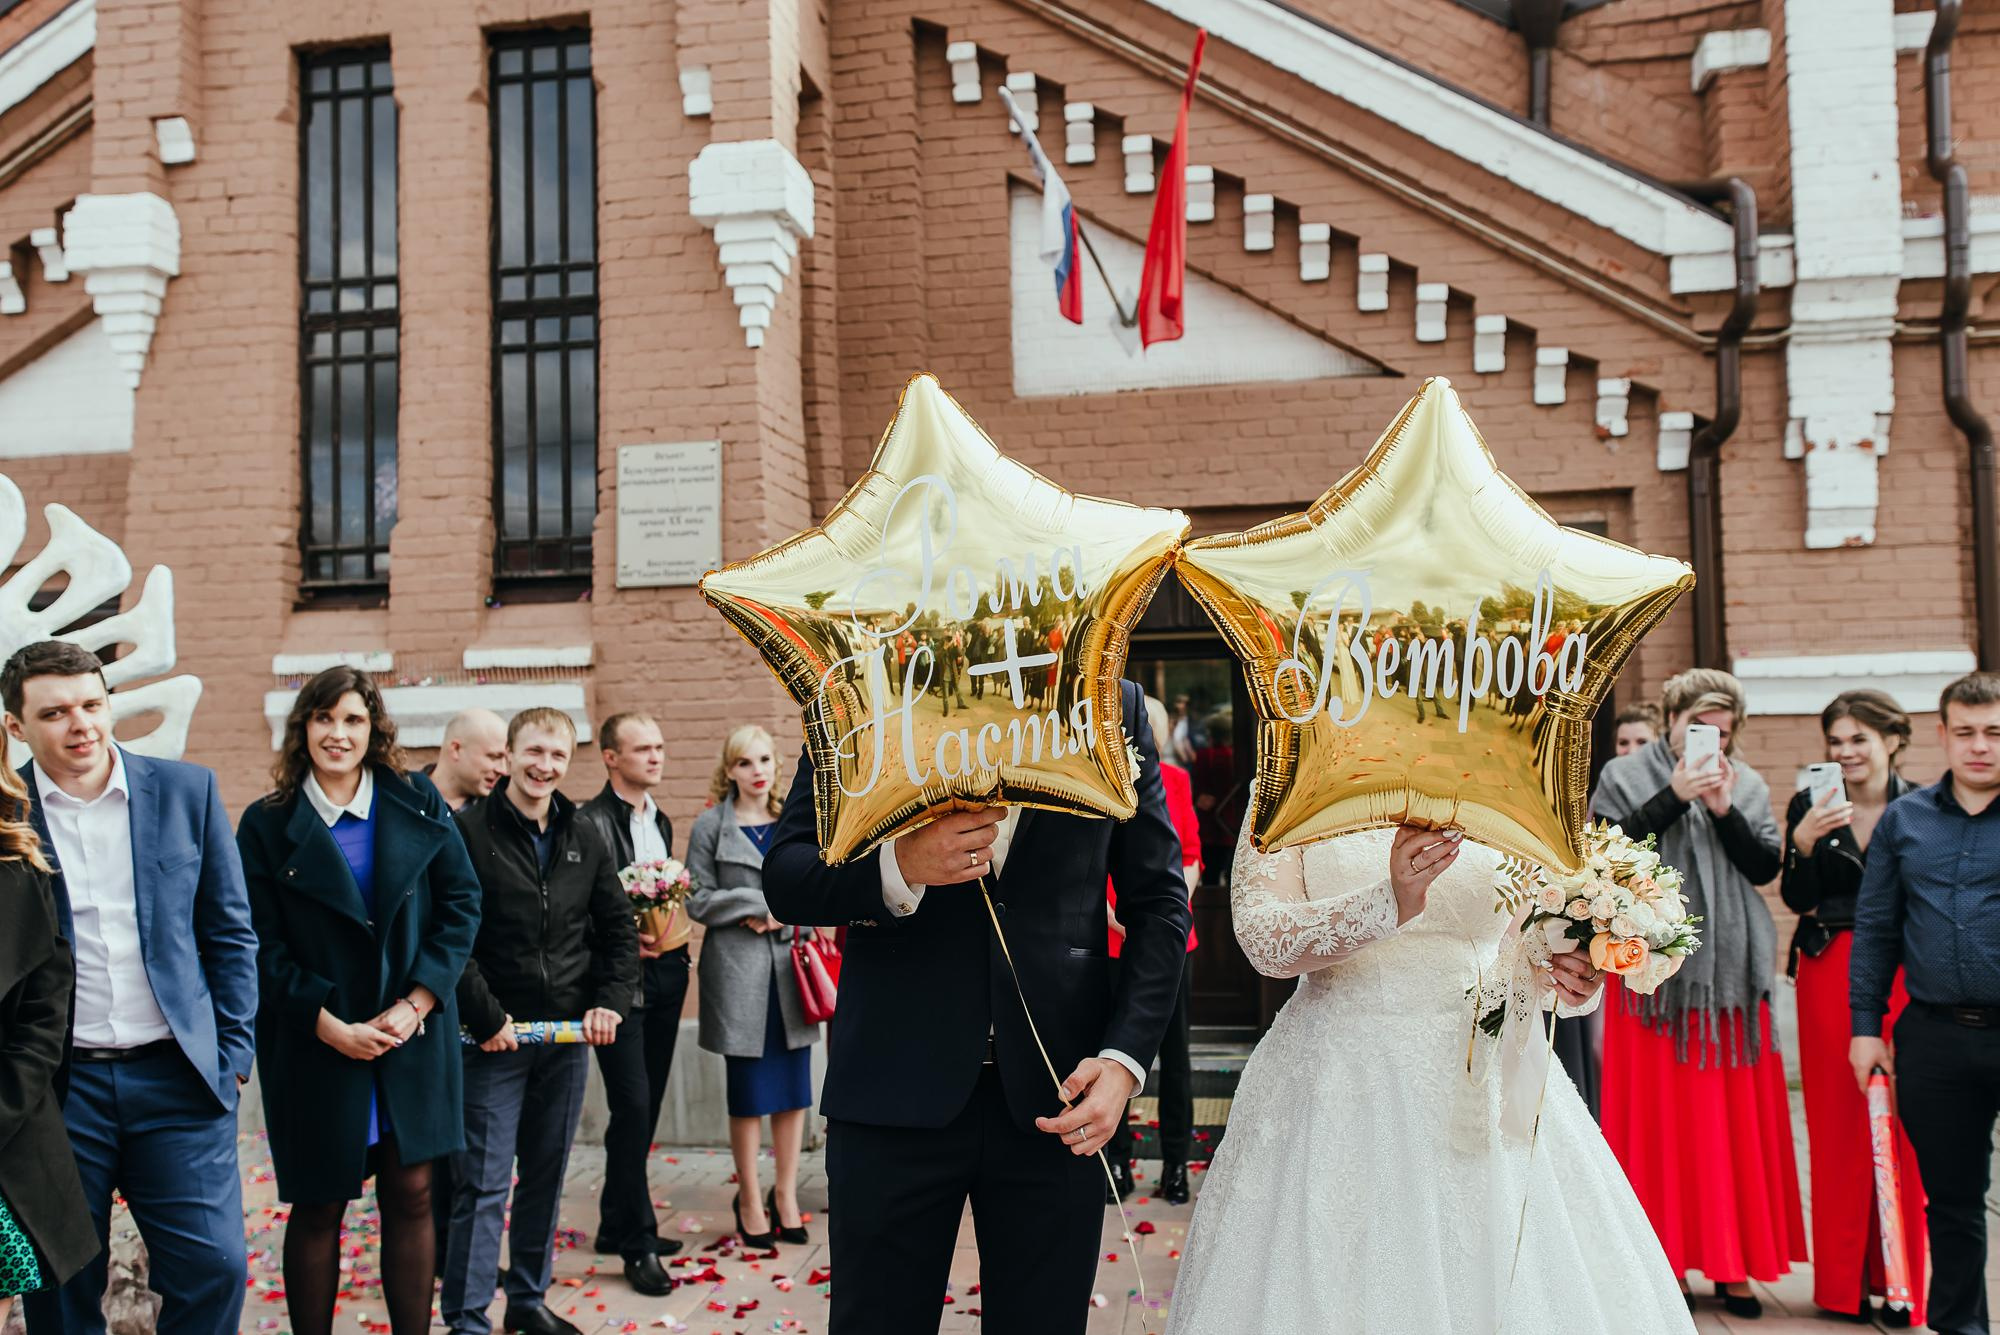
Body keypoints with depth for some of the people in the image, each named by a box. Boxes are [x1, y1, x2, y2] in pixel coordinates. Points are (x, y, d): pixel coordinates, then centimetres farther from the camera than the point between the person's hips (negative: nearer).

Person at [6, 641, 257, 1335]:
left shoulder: (187, 790, 2)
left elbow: (230, 932, 7)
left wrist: (233, 1051, 2)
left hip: (178, 1075, 1)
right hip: (56, 1087, 0)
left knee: (213, 1266, -1)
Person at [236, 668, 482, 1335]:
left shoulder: (418, 806, 2)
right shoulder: (267, 825, -2)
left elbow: (461, 904, 0)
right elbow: (260, 945, -4)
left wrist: (416, 1004, -9)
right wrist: (329, 1025, -12)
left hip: (412, 1036, 1)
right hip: (314, 1046, -1)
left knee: (411, 1194, 6)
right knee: (319, 1206, 7)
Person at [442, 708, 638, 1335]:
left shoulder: (584, 840, 9)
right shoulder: (468, 830, -8)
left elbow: (619, 928, 14)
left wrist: (610, 1001, 1)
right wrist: (484, 1018, -14)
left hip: (567, 1036, 5)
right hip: (495, 1036, -5)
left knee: (546, 1176, 14)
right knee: (484, 1183, -2)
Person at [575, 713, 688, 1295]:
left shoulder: (660, 821, 15)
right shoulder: (589, 822, -11)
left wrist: (675, 931, 4)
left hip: (665, 974, 8)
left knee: (646, 1106, 14)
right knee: (632, 1106, -7)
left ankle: (617, 1224, 27)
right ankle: (637, 1243, 4)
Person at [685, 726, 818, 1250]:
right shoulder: (710, 826, 1)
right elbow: (698, 900, -3)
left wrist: (786, 916, -6)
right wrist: (764, 903, -10)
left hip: (791, 966, 3)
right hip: (738, 969, -3)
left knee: (795, 1088, 4)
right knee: (749, 1091, 2)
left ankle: (785, 1193, 17)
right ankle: (749, 1197, 16)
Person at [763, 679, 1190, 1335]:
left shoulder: (1114, 705, 5)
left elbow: (1160, 904, 6)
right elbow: (784, 875, 0)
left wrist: (1125, 1058, -7)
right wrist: (896, 867, -21)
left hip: (1052, 1101, 1)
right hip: (896, 1088, -1)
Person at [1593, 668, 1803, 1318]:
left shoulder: (1747, 785, 13)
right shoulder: (1625, 776, 4)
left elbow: (1765, 868, 4)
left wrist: (1724, 811, -10)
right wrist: (1673, 799, -14)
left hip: (1731, 970, 3)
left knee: (1735, 1115, 3)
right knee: (1659, 1116, -1)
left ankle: (1732, 1263, 11)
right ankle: (1665, 1258, 8)